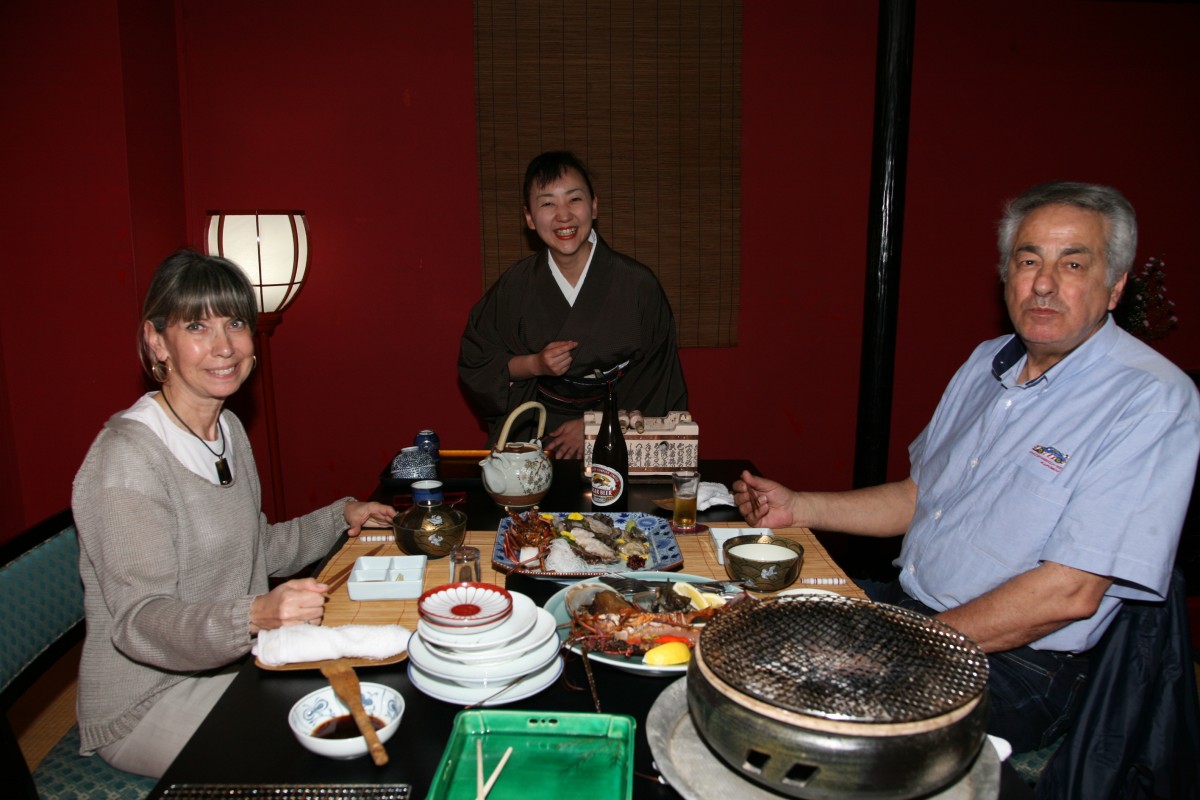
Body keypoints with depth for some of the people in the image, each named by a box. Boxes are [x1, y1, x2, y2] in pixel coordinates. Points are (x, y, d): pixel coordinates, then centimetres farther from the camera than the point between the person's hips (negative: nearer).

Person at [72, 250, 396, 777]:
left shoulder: (230, 431, 5)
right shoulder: (128, 457, -23)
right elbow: (138, 622, -25)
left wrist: (340, 518, 7)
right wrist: (253, 616, -41)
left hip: (229, 663, 8)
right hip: (147, 706, -7)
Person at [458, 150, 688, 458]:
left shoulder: (637, 283, -5)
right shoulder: (515, 285, 1)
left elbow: (656, 378, 0)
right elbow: (474, 361, 9)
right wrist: (534, 365, -8)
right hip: (535, 438, 2)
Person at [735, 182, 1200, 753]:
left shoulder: (1153, 401, -16)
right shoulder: (988, 363, 8)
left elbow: (1071, 593, -21)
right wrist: (796, 508, 7)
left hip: (1009, 666, -7)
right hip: (904, 601, 7)